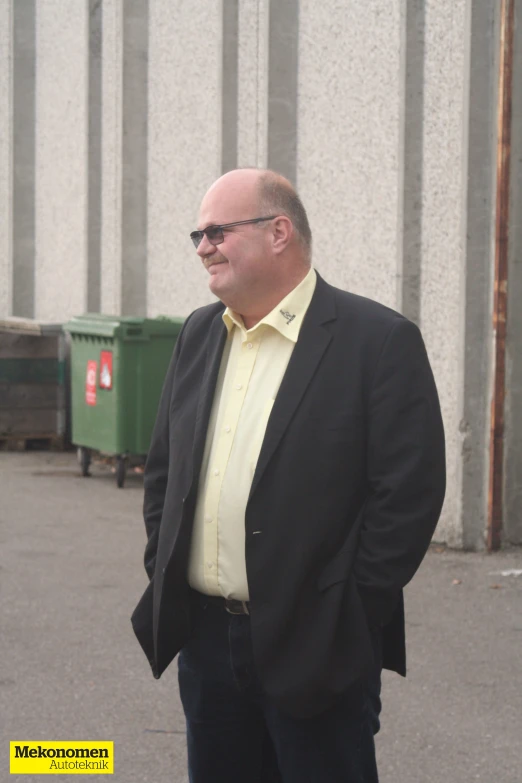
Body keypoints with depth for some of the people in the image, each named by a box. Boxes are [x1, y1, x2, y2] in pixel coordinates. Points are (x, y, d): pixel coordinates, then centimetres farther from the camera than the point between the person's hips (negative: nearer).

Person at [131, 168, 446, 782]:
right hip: (205, 639, 6)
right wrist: (162, 578, 9)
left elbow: (410, 495, -13)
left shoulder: (378, 341, -10)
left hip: (315, 652, -6)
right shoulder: (199, 334, 12)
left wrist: (346, 620, -13)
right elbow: (163, 467, 19)